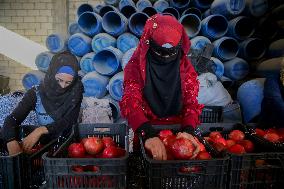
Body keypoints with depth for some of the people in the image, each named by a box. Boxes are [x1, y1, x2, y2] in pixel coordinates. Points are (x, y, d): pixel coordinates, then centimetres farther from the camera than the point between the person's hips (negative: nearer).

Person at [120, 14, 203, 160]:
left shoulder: (185, 66, -1)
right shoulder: (136, 66, -9)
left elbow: (191, 102, -6)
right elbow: (130, 103, -20)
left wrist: (187, 130, -25)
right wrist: (149, 135, -36)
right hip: (146, 130, -2)